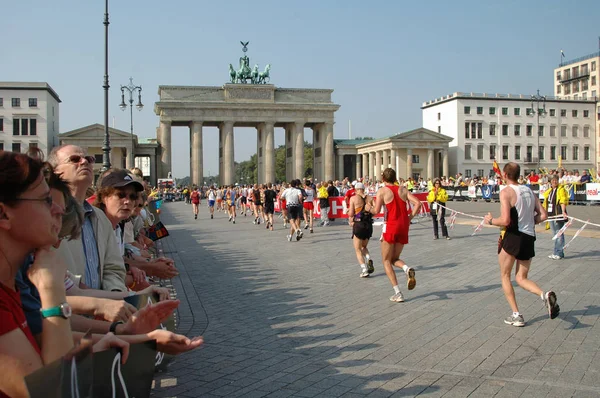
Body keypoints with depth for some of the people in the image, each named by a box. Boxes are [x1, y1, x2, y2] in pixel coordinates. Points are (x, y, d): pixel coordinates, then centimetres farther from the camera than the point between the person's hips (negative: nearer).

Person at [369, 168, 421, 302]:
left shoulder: (382, 191, -4)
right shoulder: (403, 189, 9)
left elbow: (376, 211, -14)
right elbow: (417, 203, -1)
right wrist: (410, 218, 8)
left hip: (390, 226, -5)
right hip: (404, 226, 5)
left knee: (386, 261, 8)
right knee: (394, 259, 20)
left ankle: (398, 293, -2)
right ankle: (407, 269, -14)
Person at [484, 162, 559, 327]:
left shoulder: (506, 192, -11)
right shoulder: (529, 190, 10)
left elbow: (505, 220, -20)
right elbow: (543, 215, 8)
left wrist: (490, 220, -2)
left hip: (513, 236, -6)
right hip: (530, 238, 6)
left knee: (505, 276, 11)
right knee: (521, 278, 16)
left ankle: (516, 316, 8)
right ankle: (545, 295, -13)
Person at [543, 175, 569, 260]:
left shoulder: (561, 190, -6)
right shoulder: (549, 191, 16)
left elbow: (563, 202, -15)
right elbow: (546, 203, 21)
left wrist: (563, 212, -26)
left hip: (558, 215, -8)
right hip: (551, 215, 8)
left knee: (559, 234, -5)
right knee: (555, 234, 12)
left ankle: (559, 253, -2)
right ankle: (557, 252, 18)